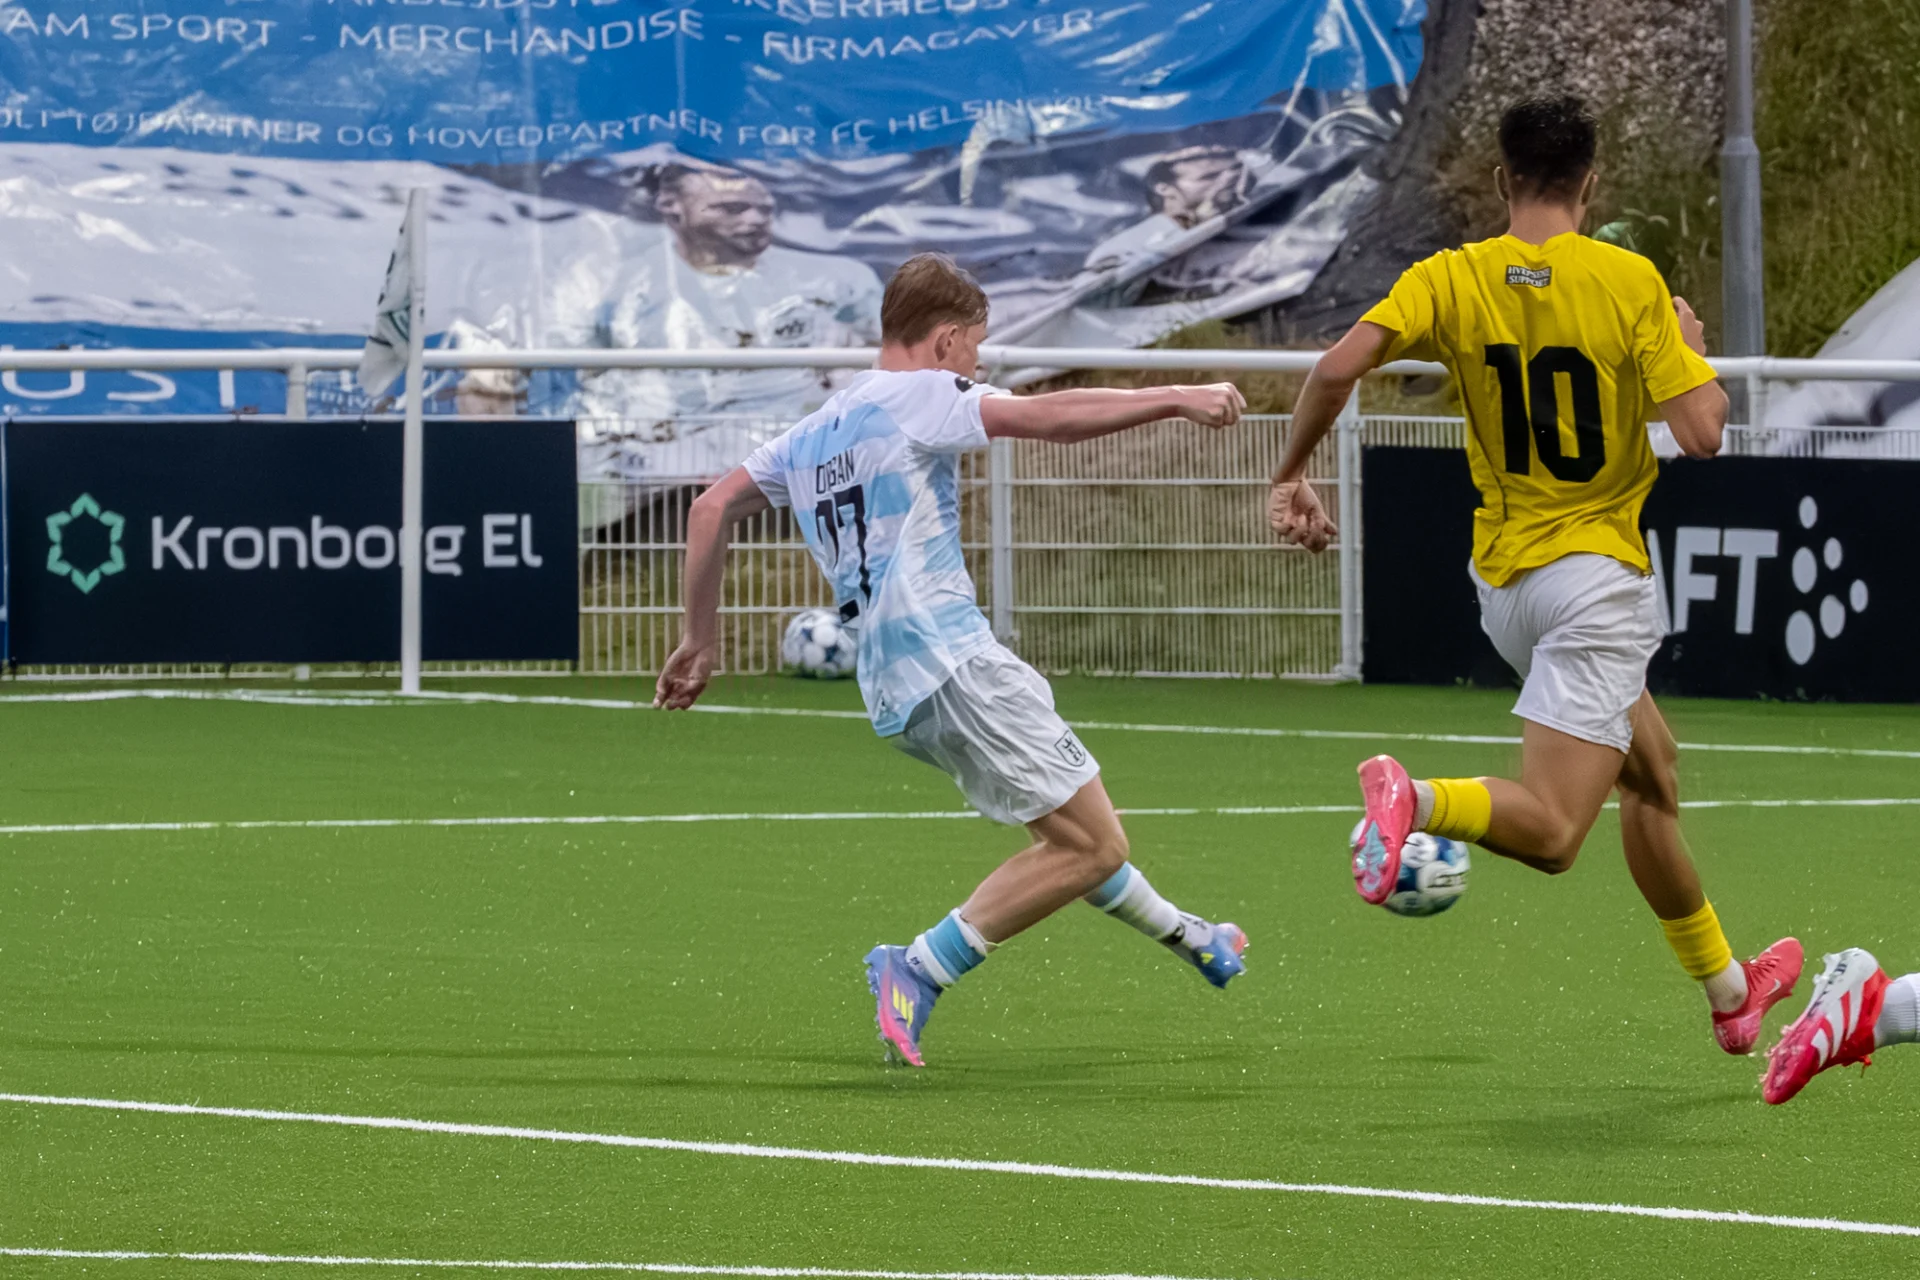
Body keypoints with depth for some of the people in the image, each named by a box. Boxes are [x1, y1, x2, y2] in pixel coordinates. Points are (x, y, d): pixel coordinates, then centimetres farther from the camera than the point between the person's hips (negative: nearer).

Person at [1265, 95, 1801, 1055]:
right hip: (1597, 572, -6)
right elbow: (1702, 434, -15)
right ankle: (1418, 799, -41)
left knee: (1652, 771, 24)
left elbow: (1340, 367, -16)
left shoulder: (1450, 280, -2)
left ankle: (1725, 990, 33)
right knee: (1549, 831, -12)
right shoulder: (1628, 282, -11)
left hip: (1502, 577, 6)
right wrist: (1693, 350, 5)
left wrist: (1290, 476, -3)